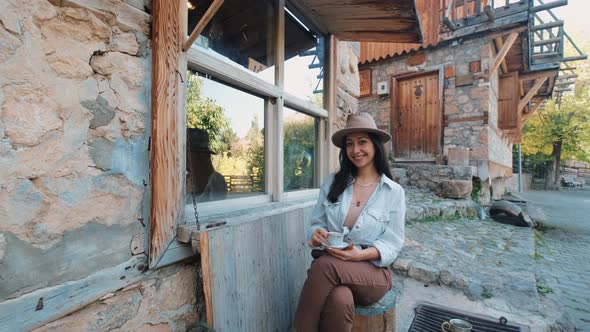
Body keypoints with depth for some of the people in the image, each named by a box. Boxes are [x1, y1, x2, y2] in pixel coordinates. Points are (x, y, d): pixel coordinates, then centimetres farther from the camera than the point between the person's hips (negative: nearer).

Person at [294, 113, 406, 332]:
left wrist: (361, 255, -20)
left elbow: (392, 243, -1)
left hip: (373, 271, -1)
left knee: (326, 264, -32)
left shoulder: (394, 191, 1)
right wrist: (317, 234, -17)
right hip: (333, 269, 1)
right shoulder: (331, 183, 6)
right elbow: (317, 223, 8)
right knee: (340, 300, -34)